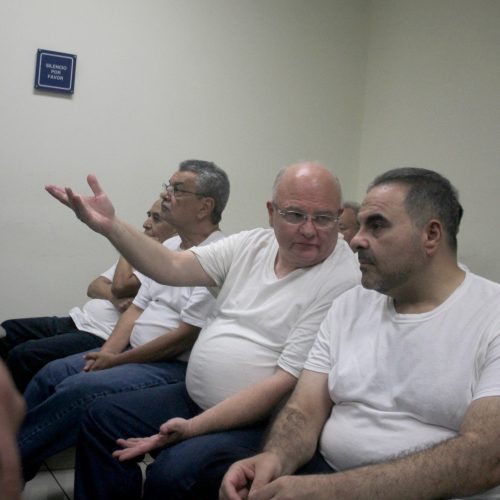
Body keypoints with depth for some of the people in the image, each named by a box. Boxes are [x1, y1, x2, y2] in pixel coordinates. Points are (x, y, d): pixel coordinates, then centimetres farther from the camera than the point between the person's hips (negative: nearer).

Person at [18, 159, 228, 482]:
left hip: (174, 368, -9)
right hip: (134, 354, 9)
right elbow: (137, 307, 13)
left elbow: (185, 337, -20)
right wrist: (108, 352, -3)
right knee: (51, 375, 1)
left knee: (77, 391, -22)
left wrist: (116, 361, -13)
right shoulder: (169, 246, 12)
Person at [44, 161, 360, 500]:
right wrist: (110, 226, -15)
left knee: (173, 472, -28)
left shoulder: (344, 282, -19)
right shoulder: (252, 244, 3)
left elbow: (287, 382, -22)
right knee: (102, 418, 10)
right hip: (195, 397, 8)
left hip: (262, 420, -7)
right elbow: (173, 268, -1)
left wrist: (194, 427, -22)